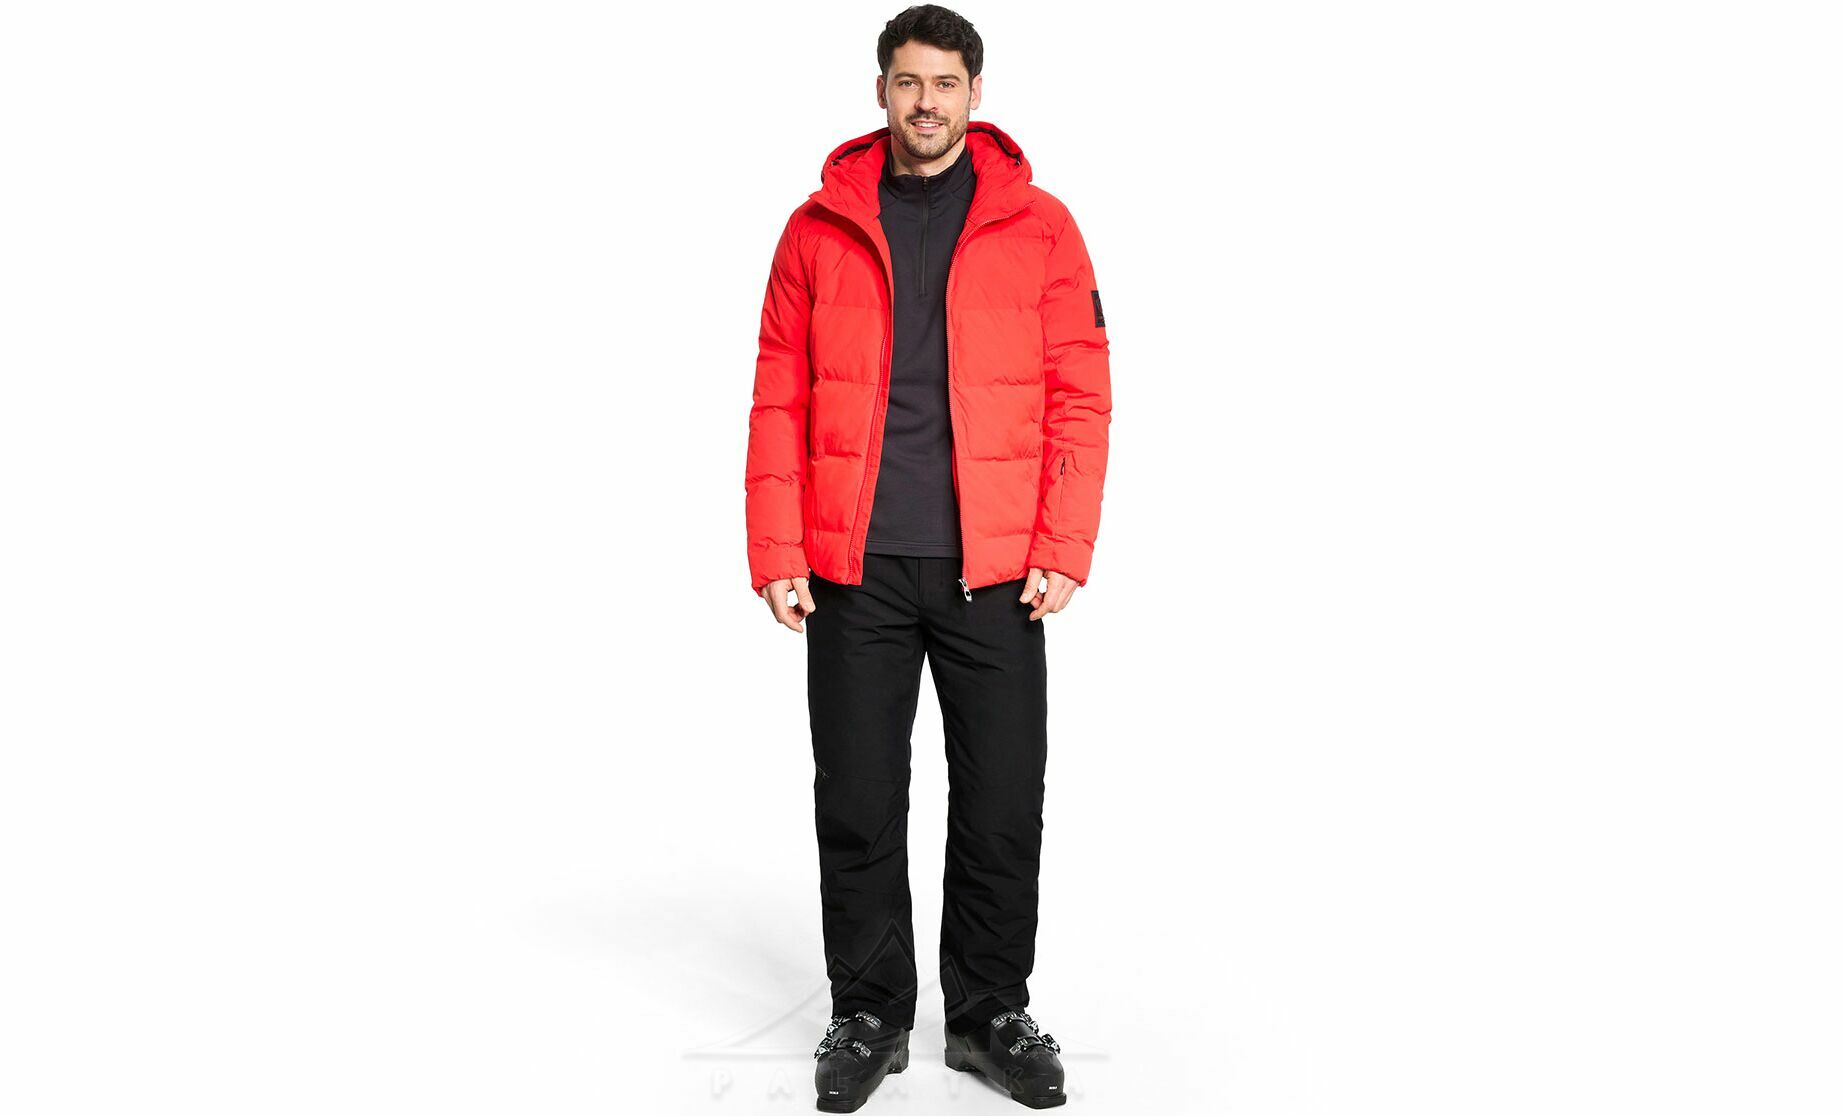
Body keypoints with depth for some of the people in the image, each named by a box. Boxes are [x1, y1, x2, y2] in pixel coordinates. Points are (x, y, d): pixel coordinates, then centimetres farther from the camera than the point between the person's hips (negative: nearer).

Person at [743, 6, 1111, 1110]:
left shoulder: (1039, 227, 4)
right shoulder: (820, 228, 7)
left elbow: (1081, 398, 1)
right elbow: (779, 404, 4)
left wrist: (1064, 550, -8)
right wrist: (777, 554, -4)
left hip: (995, 572, 0)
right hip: (852, 573, 1)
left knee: (1003, 808, 7)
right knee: (857, 808, 7)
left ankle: (992, 1015, 25)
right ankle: (870, 1016, 24)